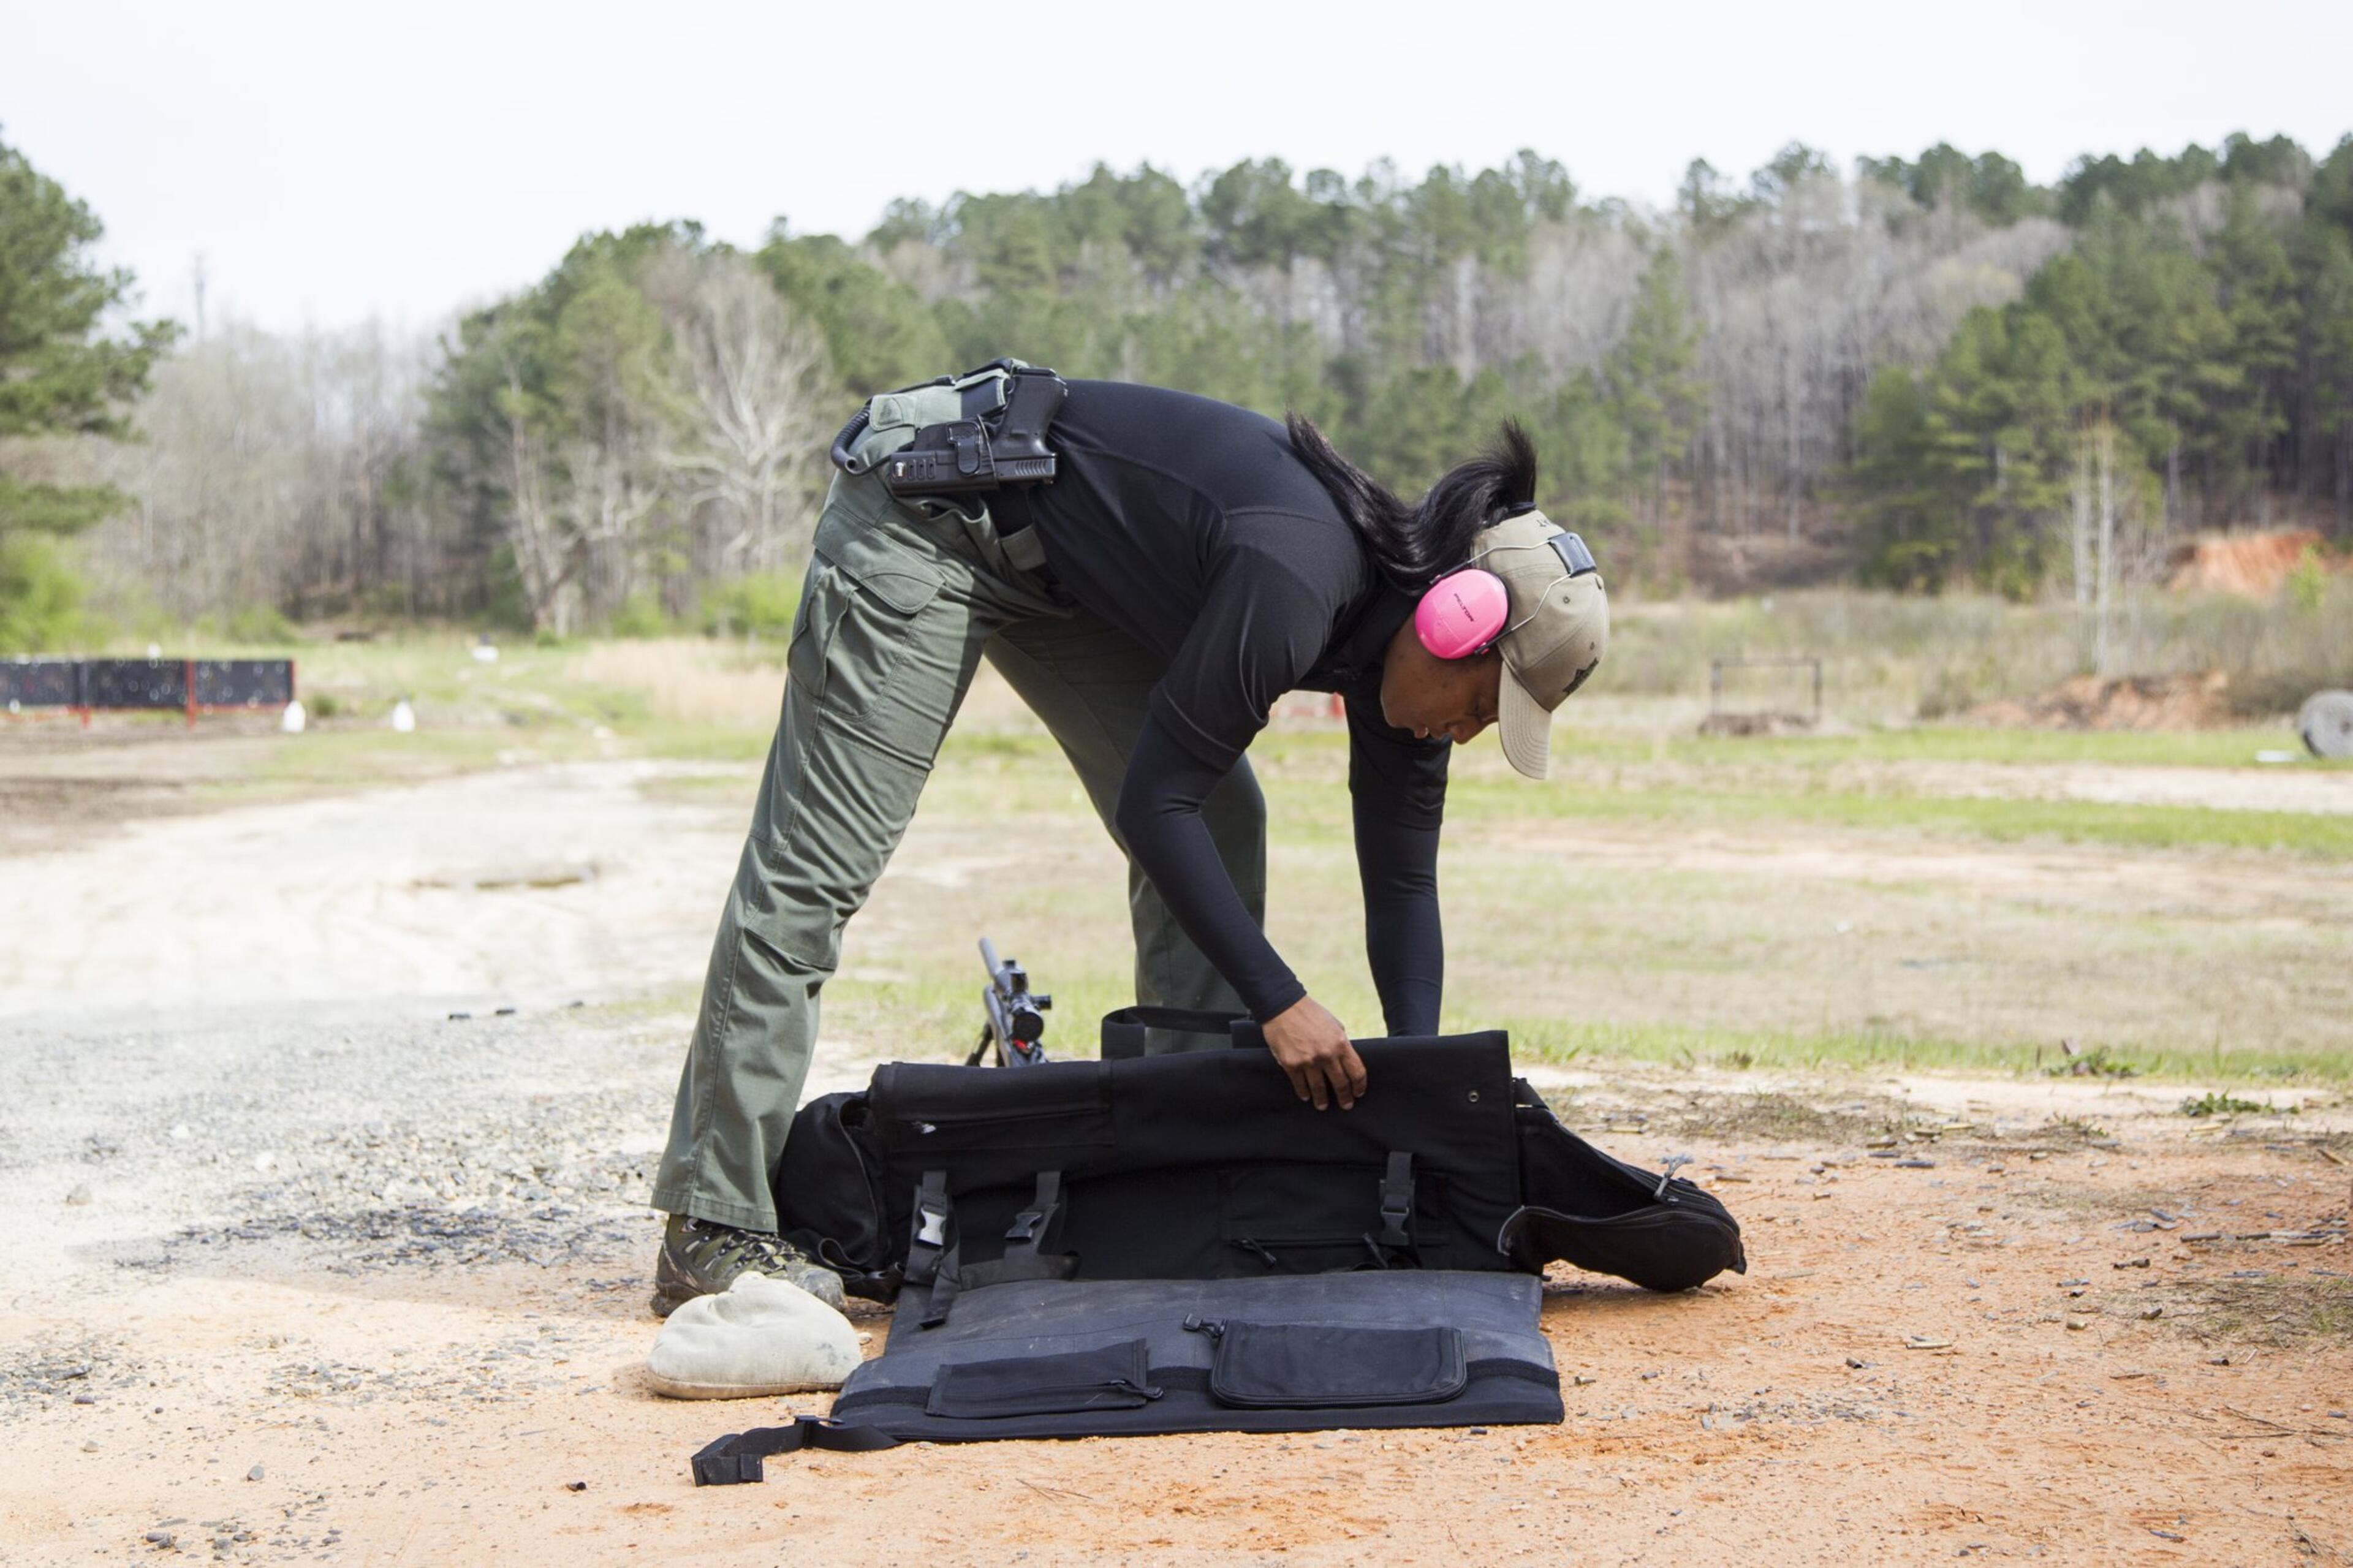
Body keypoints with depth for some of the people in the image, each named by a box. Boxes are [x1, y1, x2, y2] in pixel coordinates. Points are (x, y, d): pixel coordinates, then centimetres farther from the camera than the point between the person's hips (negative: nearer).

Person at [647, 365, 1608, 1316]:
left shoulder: (1398, 634, -7)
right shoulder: (1295, 581, -33)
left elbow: (1403, 880, 1)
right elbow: (1153, 801, -28)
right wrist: (1279, 1002, -26)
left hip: (1056, 565, 9)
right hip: (929, 512, -9)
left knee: (1221, 828, 2)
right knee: (817, 865, -11)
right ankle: (712, 1230, -9)